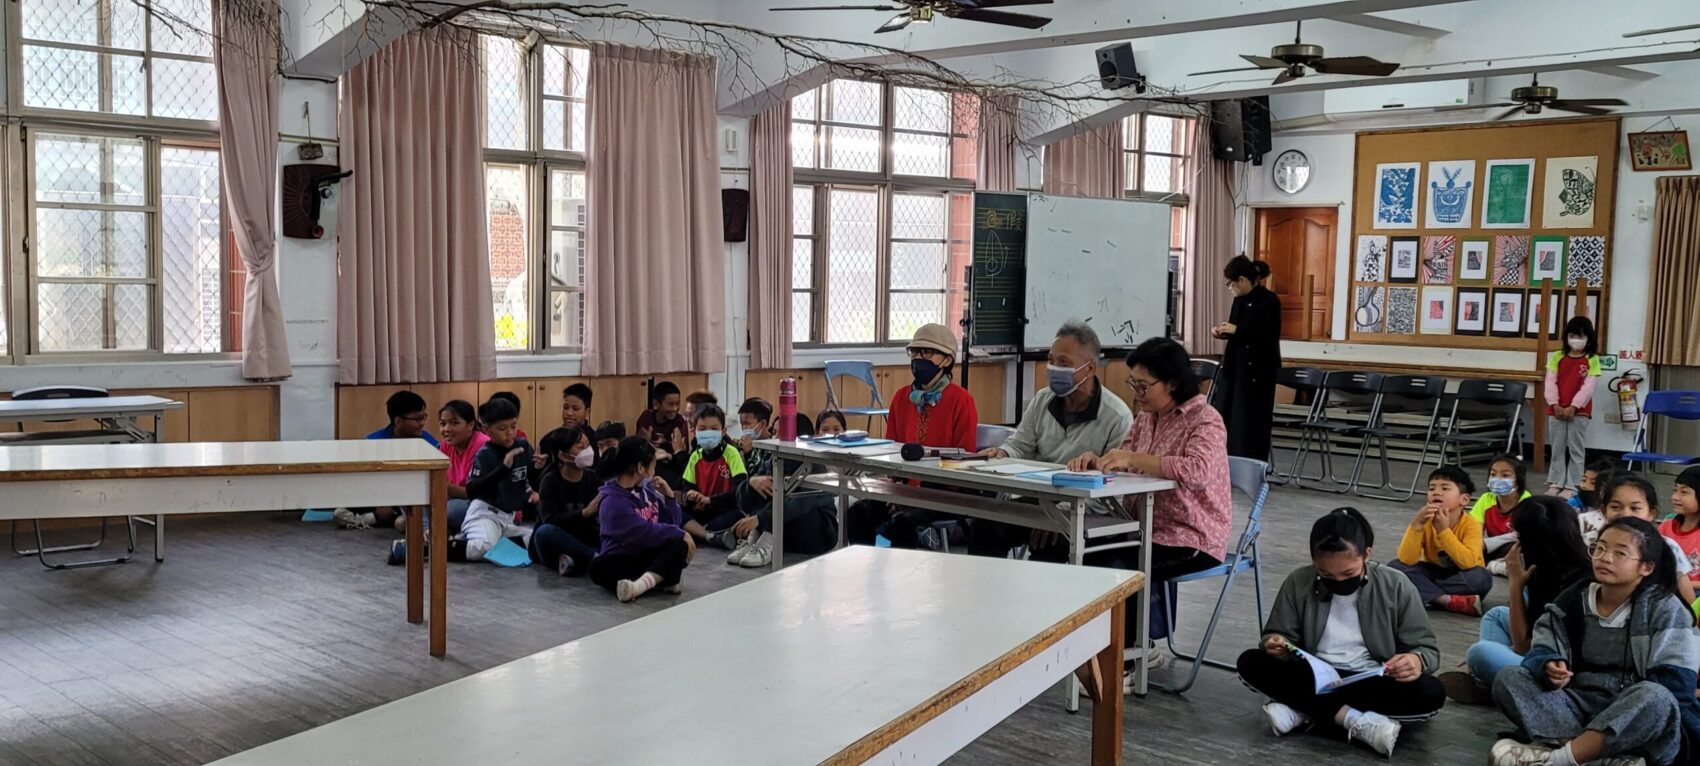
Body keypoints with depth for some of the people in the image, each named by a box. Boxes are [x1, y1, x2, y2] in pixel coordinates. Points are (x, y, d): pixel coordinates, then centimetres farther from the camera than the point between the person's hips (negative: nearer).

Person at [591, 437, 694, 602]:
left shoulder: (646, 489, 7)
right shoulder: (613, 501, -15)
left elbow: (673, 522, 13)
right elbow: (645, 533, -22)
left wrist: (669, 496, -2)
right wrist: (681, 534, -15)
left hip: (651, 554, 6)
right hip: (622, 559, -5)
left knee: (680, 545, -22)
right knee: (598, 567, -35)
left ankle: (643, 582, -45)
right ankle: (663, 580, -45)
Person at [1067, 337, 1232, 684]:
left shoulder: (1205, 420, -15)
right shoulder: (1146, 416, 9)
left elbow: (1197, 470, -34)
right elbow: (1123, 465, 9)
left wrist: (1134, 458, -36)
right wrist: (1095, 461, -13)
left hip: (1193, 538, -8)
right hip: (1151, 528, 8)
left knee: (1118, 568, -25)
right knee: (1087, 555, -9)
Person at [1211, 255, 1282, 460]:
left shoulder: (1269, 300, -13)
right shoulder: (1239, 300, 10)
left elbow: (1269, 336, -20)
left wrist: (1236, 330, -20)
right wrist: (1224, 332, 0)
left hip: (1257, 371, -8)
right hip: (1234, 367, 8)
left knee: (1251, 422, -3)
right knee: (1224, 416, 8)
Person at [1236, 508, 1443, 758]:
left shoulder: (1395, 586, -6)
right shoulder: (1299, 582, -3)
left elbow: (1428, 648, -4)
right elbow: (1278, 634, 5)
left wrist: (1416, 661, -29)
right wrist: (1277, 644, -20)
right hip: (1315, 679, 1)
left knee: (1431, 693, -31)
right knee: (1251, 663, -23)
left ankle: (1303, 710, -28)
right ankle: (1355, 721, -32)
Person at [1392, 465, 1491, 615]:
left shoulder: (1471, 524, -21)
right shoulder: (1424, 521, -14)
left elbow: (1468, 562, -35)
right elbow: (1406, 560, -24)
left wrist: (1444, 530, -39)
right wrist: (1416, 525, -34)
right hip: (1433, 574, 3)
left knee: (1480, 577, -34)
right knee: (1396, 567, -22)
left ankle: (1427, 595, -20)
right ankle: (1450, 601, -31)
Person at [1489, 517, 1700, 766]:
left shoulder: (1666, 611, -2)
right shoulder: (1573, 599, 9)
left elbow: (1674, 686, -10)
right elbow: (1540, 651, 3)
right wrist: (1549, 667, -21)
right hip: (1580, 707, 4)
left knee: (1654, 698, -37)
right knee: (1508, 678, -17)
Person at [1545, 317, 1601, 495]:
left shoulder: (1592, 360, -2)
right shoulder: (1557, 357, 7)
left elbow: (1588, 387, -9)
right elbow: (1550, 382, 1)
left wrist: (1573, 407, -17)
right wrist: (1555, 405, -11)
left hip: (1579, 411, -3)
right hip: (1556, 410, 3)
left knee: (1576, 449, 3)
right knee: (1557, 448, 9)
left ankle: (1572, 485, 6)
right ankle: (1556, 483, 15)